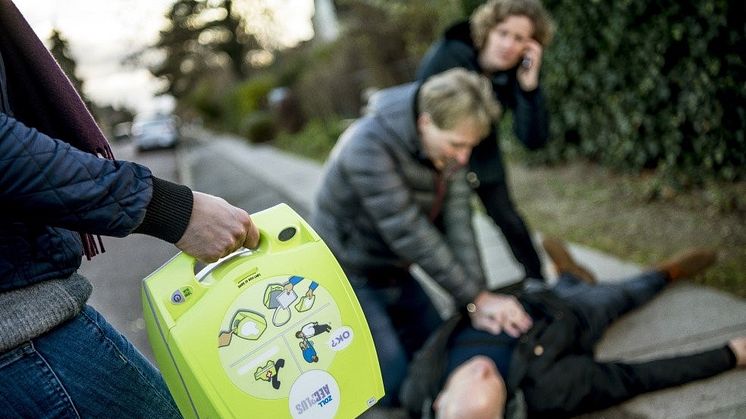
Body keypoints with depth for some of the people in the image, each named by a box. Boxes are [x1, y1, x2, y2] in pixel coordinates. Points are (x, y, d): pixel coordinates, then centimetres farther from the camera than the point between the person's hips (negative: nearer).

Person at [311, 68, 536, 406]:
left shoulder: (447, 143, -8)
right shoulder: (370, 146, -31)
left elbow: (457, 220, -13)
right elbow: (409, 234, -30)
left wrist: (478, 302, -21)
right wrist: (476, 297, -24)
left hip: (394, 271, 7)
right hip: (350, 275, -7)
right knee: (397, 388, -8)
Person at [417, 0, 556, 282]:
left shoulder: (517, 73, -21)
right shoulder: (446, 56, -32)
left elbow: (534, 140, -26)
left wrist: (530, 86, -39)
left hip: (482, 153, 3)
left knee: (507, 218, 1)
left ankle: (539, 285, 20)